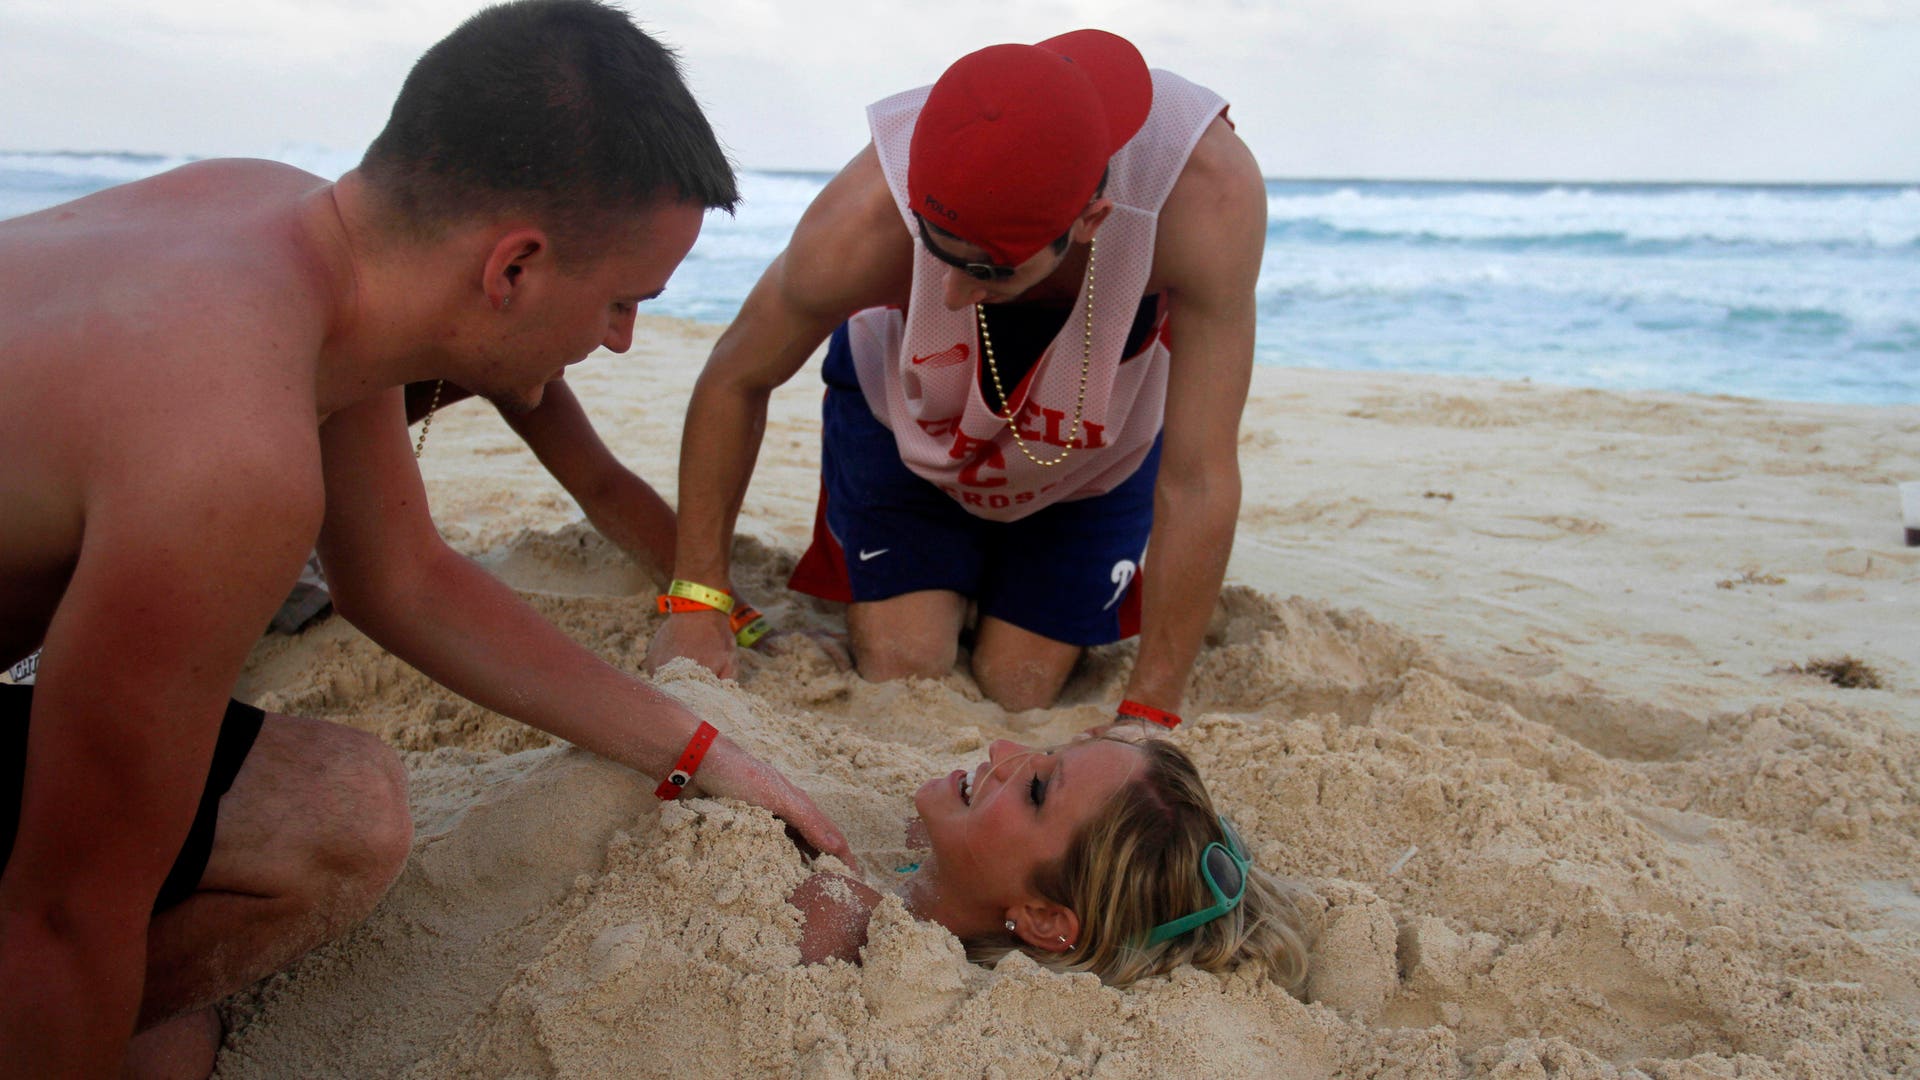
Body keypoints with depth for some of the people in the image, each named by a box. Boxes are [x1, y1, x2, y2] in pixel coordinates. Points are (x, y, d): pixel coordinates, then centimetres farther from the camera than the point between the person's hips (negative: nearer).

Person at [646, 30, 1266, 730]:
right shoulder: (865, 225, -39)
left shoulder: (1210, 192, -42)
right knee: (902, 671, -11)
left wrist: (1148, 715, -30)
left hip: (1096, 447, 1)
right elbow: (735, 380, -17)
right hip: (902, 418, 0)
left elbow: (1199, 484, -34)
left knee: (1018, 691, -4)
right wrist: (696, 602, -15)